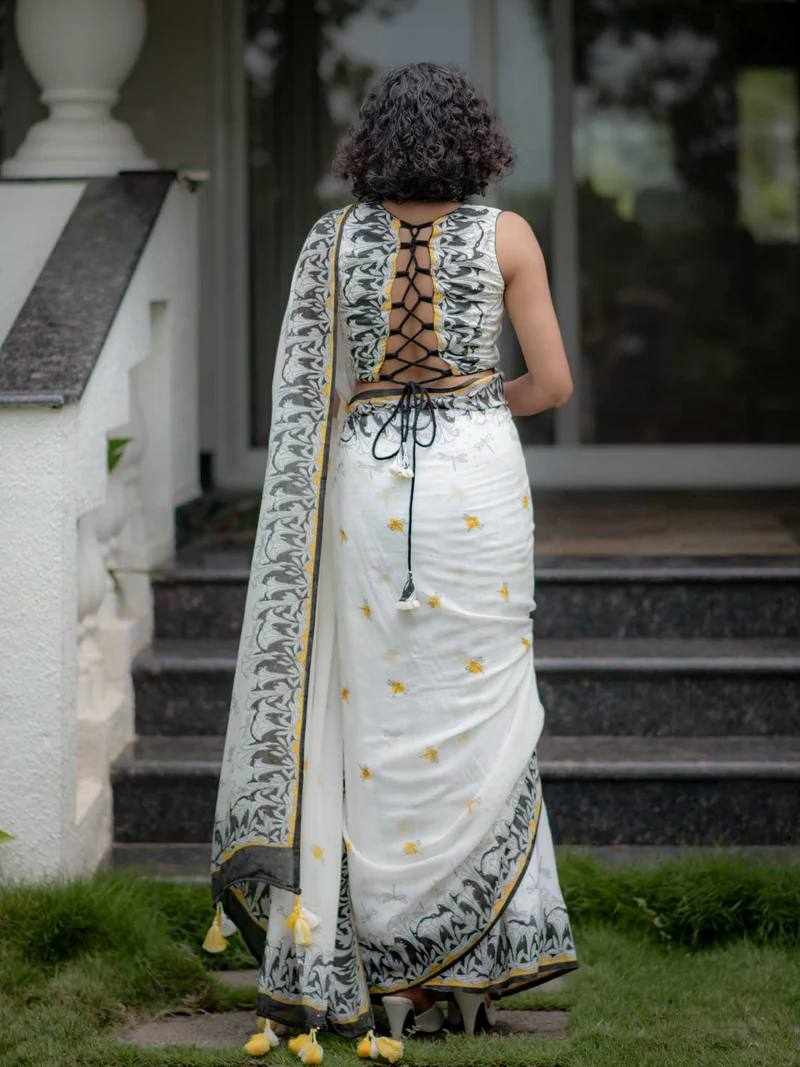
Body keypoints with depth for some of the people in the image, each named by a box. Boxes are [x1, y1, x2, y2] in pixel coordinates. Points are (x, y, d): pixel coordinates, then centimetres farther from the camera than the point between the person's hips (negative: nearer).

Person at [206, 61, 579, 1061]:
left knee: (372, 714, 7)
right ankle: (461, 960, 9)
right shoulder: (506, 235, -2)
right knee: (474, 711, 7)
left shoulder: (333, 238, 1)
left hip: (366, 485, 1)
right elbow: (553, 381, 2)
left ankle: (366, 960, 9)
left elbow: (302, 392, 0)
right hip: (479, 483, -1)